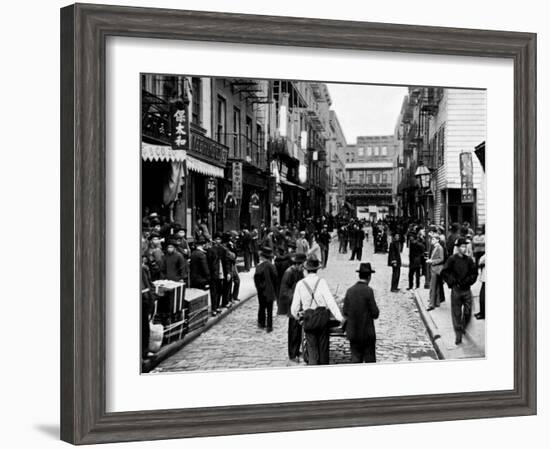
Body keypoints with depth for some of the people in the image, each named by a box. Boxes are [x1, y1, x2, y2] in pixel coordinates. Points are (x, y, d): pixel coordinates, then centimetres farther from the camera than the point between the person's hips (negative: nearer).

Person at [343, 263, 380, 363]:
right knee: (370, 361, 4)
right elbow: (375, 314, -11)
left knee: (356, 359, 10)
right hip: (367, 332, -4)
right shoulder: (368, 291, -12)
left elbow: (345, 313, 5)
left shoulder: (350, 291, 2)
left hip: (352, 332, 4)